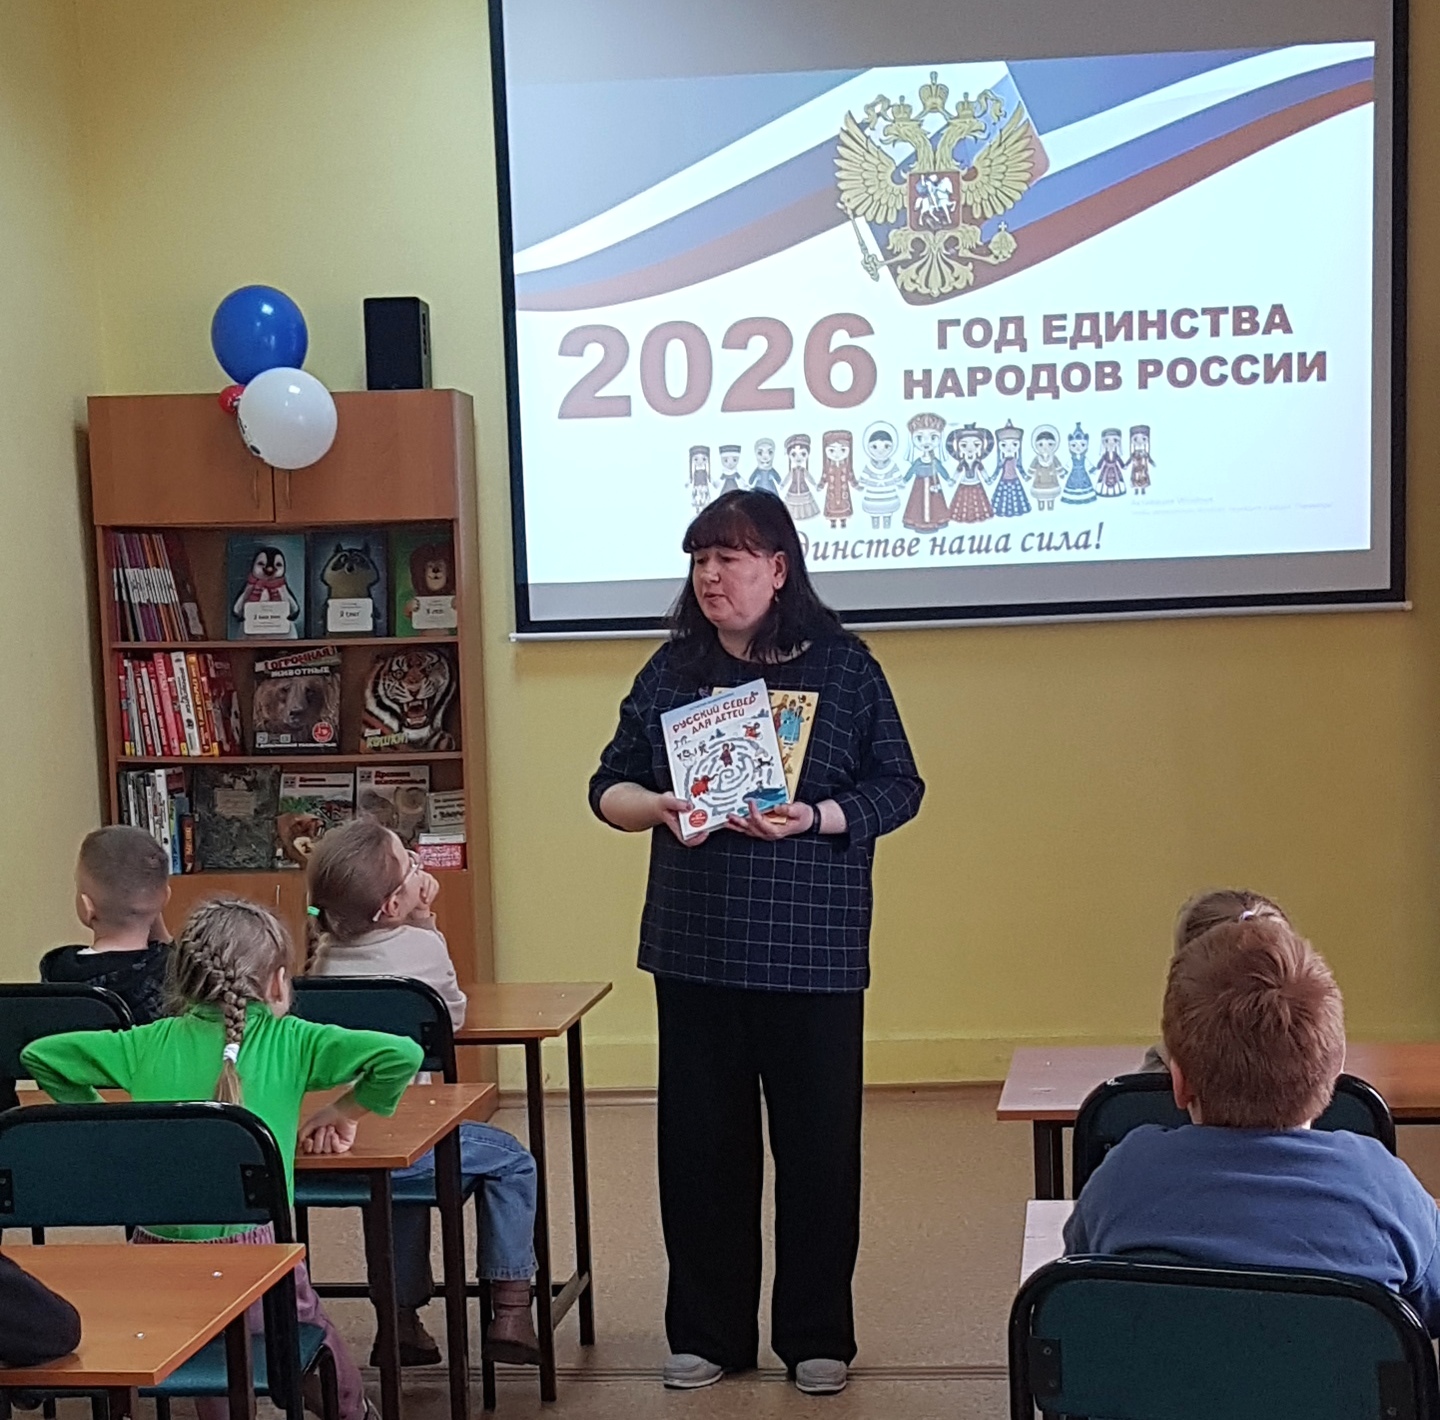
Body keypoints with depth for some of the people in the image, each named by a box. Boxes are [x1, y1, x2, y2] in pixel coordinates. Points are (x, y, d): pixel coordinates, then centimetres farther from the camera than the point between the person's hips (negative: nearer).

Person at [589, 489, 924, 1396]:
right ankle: (708, 1332, 22)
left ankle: (818, 1334, 20)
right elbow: (610, 784, 8)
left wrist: (816, 819, -18)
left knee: (819, 1142, 5)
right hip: (695, 945, 3)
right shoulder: (673, 668, 6)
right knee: (701, 1140, 8)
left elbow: (899, 787, -2)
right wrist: (655, 808, -14)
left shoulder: (844, 666, -1)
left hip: (814, 947, -2)